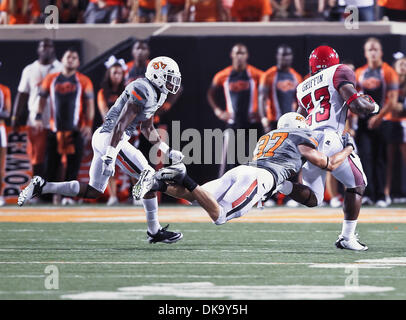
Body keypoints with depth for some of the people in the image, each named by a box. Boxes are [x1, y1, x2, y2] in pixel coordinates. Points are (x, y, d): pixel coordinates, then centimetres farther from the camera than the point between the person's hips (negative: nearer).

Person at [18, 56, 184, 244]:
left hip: (102, 137, 10)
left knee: (93, 192, 11)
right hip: (111, 139, -10)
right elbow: (121, 124, -22)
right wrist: (110, 156, -27)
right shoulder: (143, 91, -16)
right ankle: (155, 232, -1)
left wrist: (168, 152, 26)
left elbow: (147, 129, 28)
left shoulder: (154, 94, 16)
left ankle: (41, 186, 8)